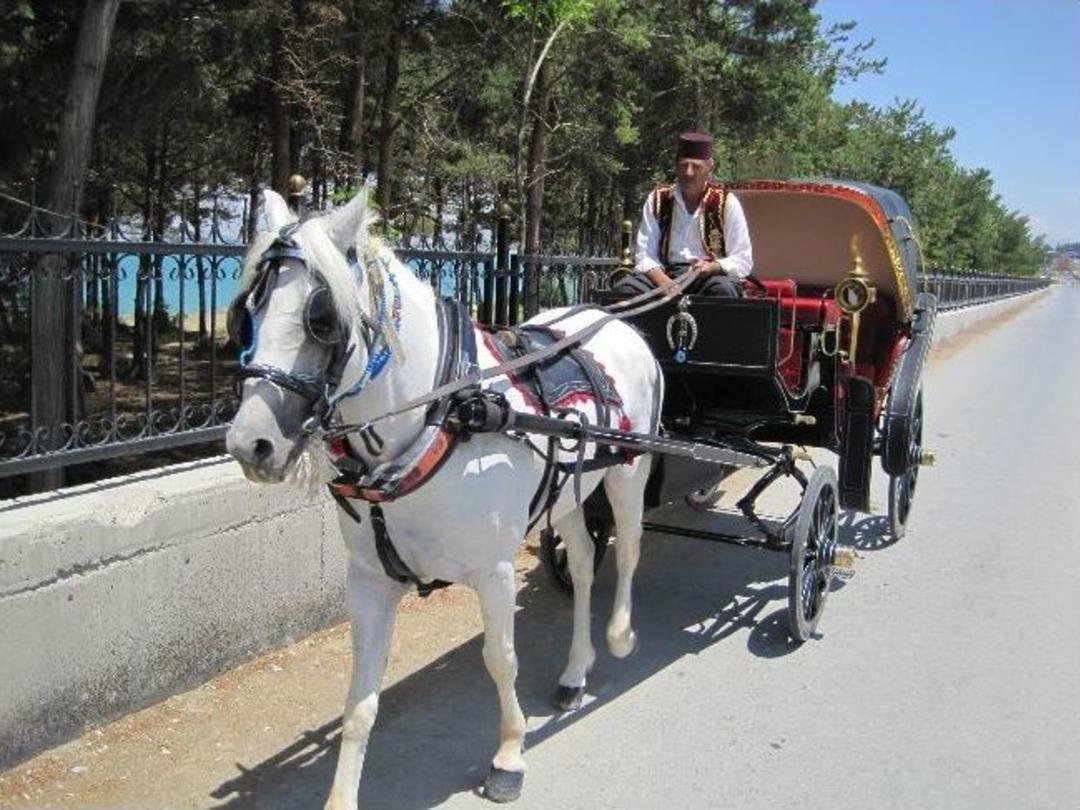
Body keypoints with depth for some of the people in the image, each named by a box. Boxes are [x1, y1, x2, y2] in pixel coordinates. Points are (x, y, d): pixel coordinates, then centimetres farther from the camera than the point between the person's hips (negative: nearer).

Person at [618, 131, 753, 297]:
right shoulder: (657, 201, 7)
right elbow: (645, 256, 4)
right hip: (666, 275, 2)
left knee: (723, 289, -37)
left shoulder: (726, 203, 2)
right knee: (625, 287, -26)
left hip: (712, 277, -2)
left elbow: (742, 262, 1)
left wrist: (713, 267, -20)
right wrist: (664, 283, -17)